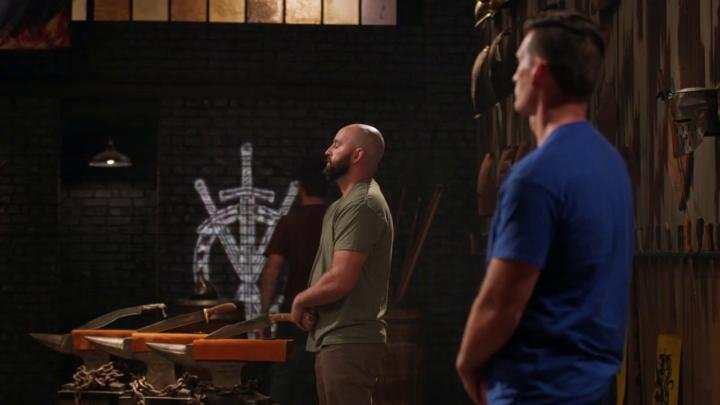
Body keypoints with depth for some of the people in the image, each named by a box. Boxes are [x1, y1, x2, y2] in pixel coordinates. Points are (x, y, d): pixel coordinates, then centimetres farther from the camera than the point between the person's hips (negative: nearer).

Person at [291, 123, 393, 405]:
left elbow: (340, 280, -22)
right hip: (335, 339, 11)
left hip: (348, 343, -11)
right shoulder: (350, 202, 20)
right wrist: (310, 306, 2)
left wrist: (300, 301, -5)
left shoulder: (360, 205, -14)